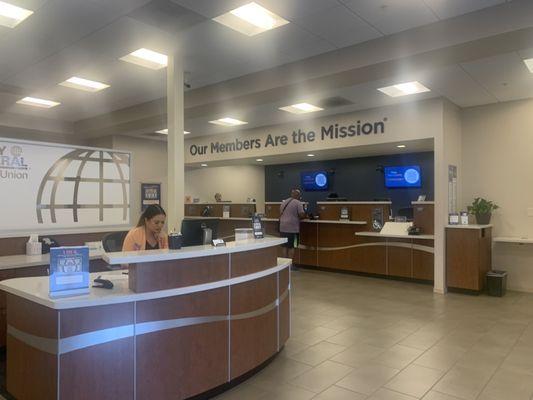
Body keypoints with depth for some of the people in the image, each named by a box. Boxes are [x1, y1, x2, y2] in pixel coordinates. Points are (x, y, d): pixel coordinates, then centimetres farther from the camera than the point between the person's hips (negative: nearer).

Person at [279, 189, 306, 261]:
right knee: (291, 246, 1)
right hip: (292, 228, -6)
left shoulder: (283, 202, 15)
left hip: (283, 228, 6)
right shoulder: (298, 203, -6)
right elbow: (302, 215, -12)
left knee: (285, 246, 10)